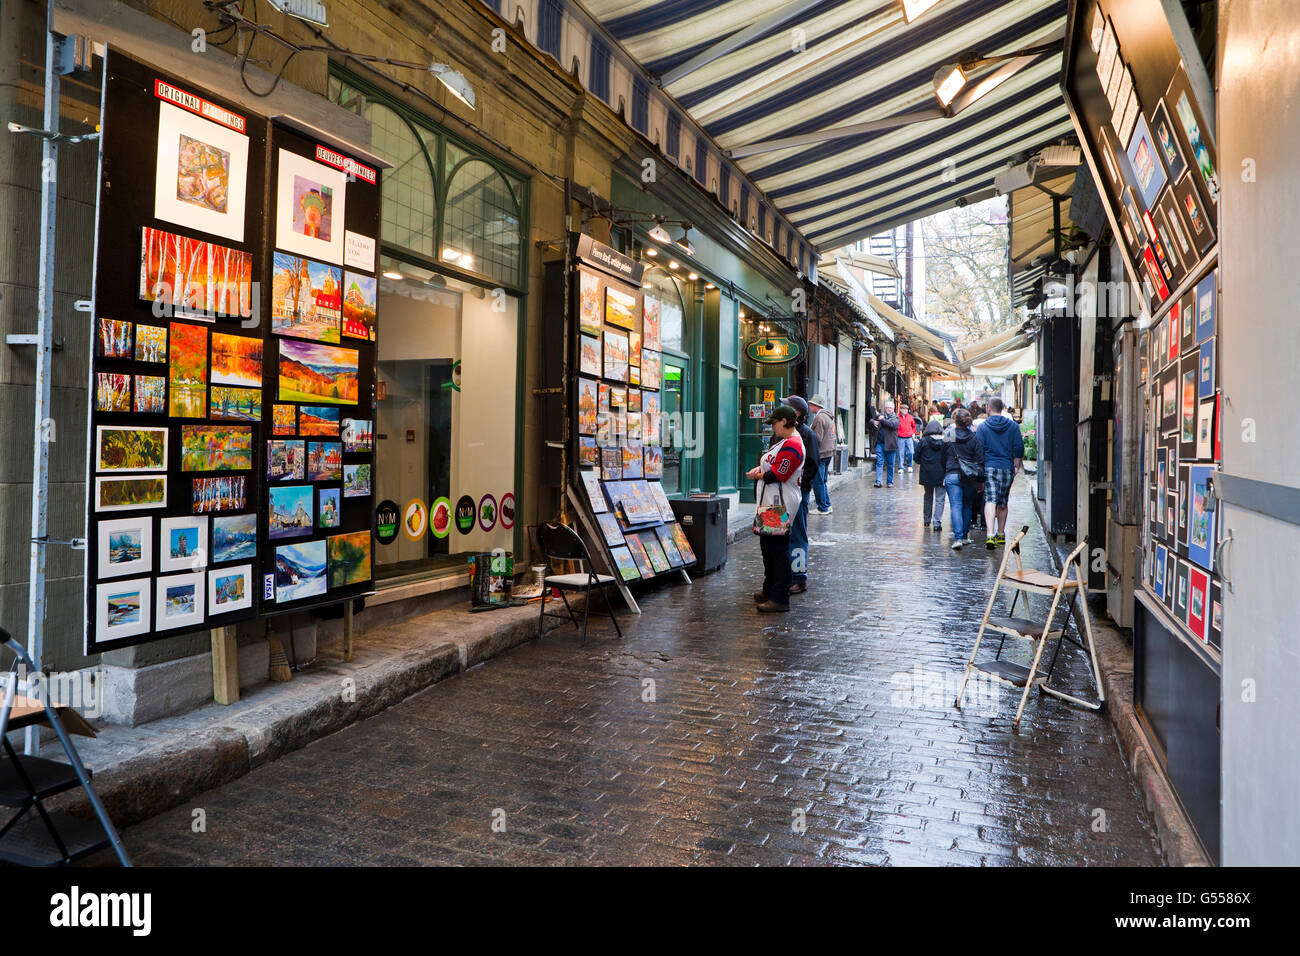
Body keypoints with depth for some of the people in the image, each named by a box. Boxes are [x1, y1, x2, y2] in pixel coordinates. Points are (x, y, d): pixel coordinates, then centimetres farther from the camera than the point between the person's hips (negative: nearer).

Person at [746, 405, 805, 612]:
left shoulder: (791, 445, -17)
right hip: (770, 505, 11)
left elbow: (775, 476, -19)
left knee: (779, 550, -8)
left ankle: (780, 599, -4)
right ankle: (769, 591, 31)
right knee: (767, 546, 18)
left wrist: (757, 475, -2)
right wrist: (760, 469, 4)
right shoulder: (783, 441, 18)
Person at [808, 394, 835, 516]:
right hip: (828, 452, 10)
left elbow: (817, 439, -19)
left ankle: (822, 508, -1)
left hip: (820, 454, -10)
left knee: (818, 482, -4)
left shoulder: (819, 418, -15)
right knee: (822, 482, 17)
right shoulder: (829, 416, 16)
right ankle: (827, 505, 20)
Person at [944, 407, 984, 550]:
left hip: (952, 475, -2)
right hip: (969, 478, 2)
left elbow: (943, 458, 7)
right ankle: (964, 536, 22)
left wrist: (943, 476, 15)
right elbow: (980, 460, -1)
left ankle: (958, 538, -17)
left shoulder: (947, 436, 0)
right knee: (966, 506, 16)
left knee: (955, 506, -5)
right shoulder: (974, 438, 0)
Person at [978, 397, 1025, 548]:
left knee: (990, 500, -10)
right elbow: (1019, 448, 5)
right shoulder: (1013, 425, 6)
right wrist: (1016, 466, 15)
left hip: (989, 467, -3)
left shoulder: (983, 426, -2)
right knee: (1003, 502, 15)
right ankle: (1001, 534, 26)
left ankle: (990, 535, -26)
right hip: (1007, 468, 3)